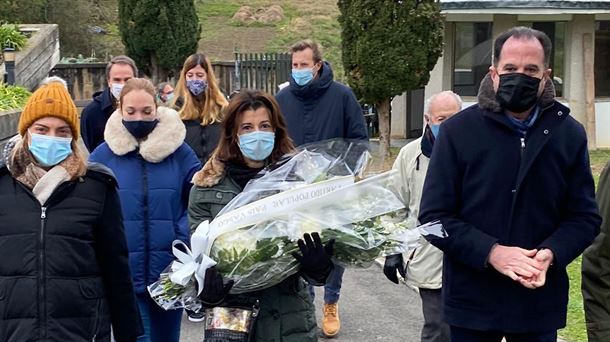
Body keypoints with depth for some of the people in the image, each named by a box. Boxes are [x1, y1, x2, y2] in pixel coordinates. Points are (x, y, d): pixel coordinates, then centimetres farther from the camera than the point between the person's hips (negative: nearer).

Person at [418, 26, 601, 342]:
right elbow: (434, 216, -7)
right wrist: (491, 252, -20)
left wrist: (550, 254, -16)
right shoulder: (458, 131, -5)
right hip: (472, 302, -1)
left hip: (541, 301, 2)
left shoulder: (569, 134, 2)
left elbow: (584, 216, 4)